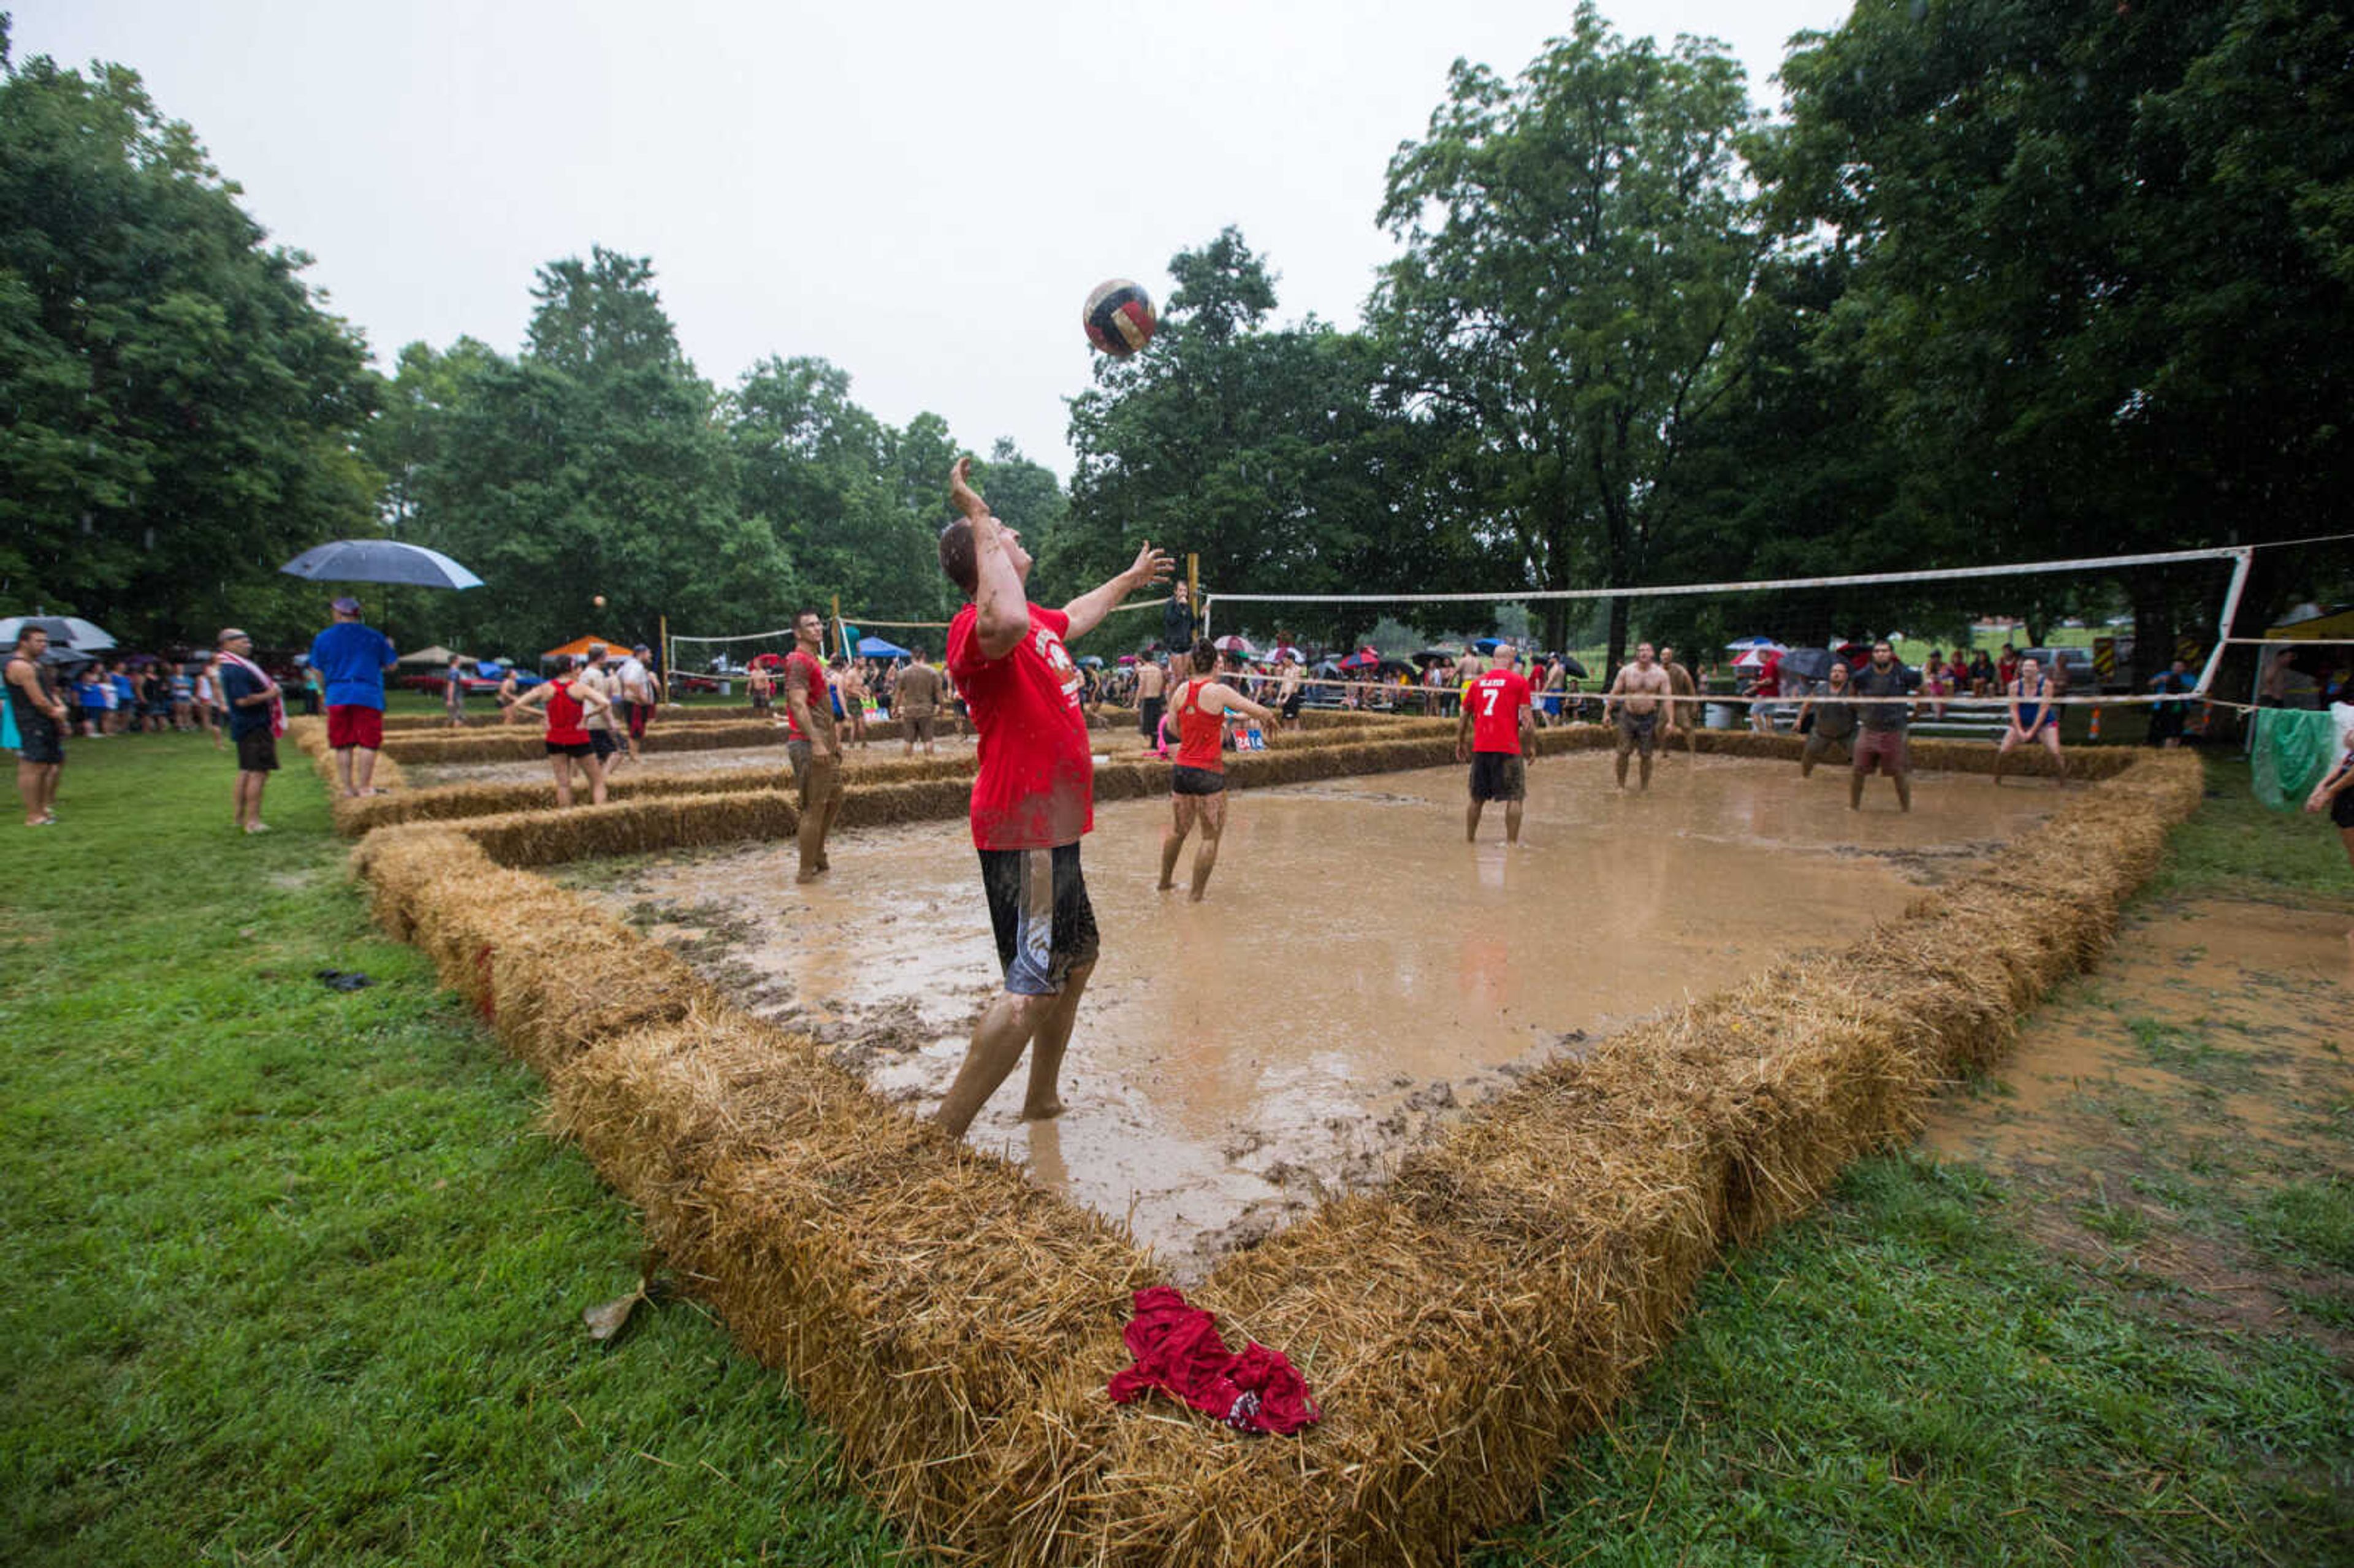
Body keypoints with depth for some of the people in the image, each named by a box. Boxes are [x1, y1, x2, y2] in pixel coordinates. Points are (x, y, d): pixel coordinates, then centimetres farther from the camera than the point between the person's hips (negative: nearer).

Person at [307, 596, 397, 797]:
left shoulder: (323, 638, 7)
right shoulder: (374, 637, 3)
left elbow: (319, 674, 11)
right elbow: (390, 666, 9)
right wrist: (389, 647, 28)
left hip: (337, 697, 2)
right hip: (368, 696, -2)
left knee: (343, 746, 7)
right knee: (368, 744, -1)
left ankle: (348, 787, 9)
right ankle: (364, 786, -4)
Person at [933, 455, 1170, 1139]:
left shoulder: (1035, 619, 14)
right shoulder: (976, 625, -17)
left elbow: (1076, 616, 38)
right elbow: (1008, 624, -44)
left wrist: (1130, 578, 52)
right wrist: (980, 520, -31)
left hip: (1050, 829, 11)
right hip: (1023, 832, -10)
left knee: (1078, 960, 21)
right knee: (1033, 990, -11)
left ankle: (1041, 1099, 37)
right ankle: (944, 1136, 1)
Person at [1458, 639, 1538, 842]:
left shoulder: (1478, 682, 12)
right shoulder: (1518, 681, 2)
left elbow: (1464, 717, 17)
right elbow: (1527, 717, -5)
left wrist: (1460, 744, 25)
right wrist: (1531, 745, 1)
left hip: (1480, 748, 4)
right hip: (1508, 748, -4)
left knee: (1477, 798, 15)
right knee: (1514, 798, 3)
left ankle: (1469, 838, 23)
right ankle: (1512, 841, -1)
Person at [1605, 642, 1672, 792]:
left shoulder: (1660, 674, -2)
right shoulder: (1626, 671, 0)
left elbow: (1667, 698, -4)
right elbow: (1614, 693, 4)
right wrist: (1607, 712, -3)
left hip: (1649, 719, 0)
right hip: (1627, 717, 0)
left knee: (1646, 755, 5)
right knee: (1623, 753, 0)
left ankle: (1645, 787, 18)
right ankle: (1621, 786, 13)